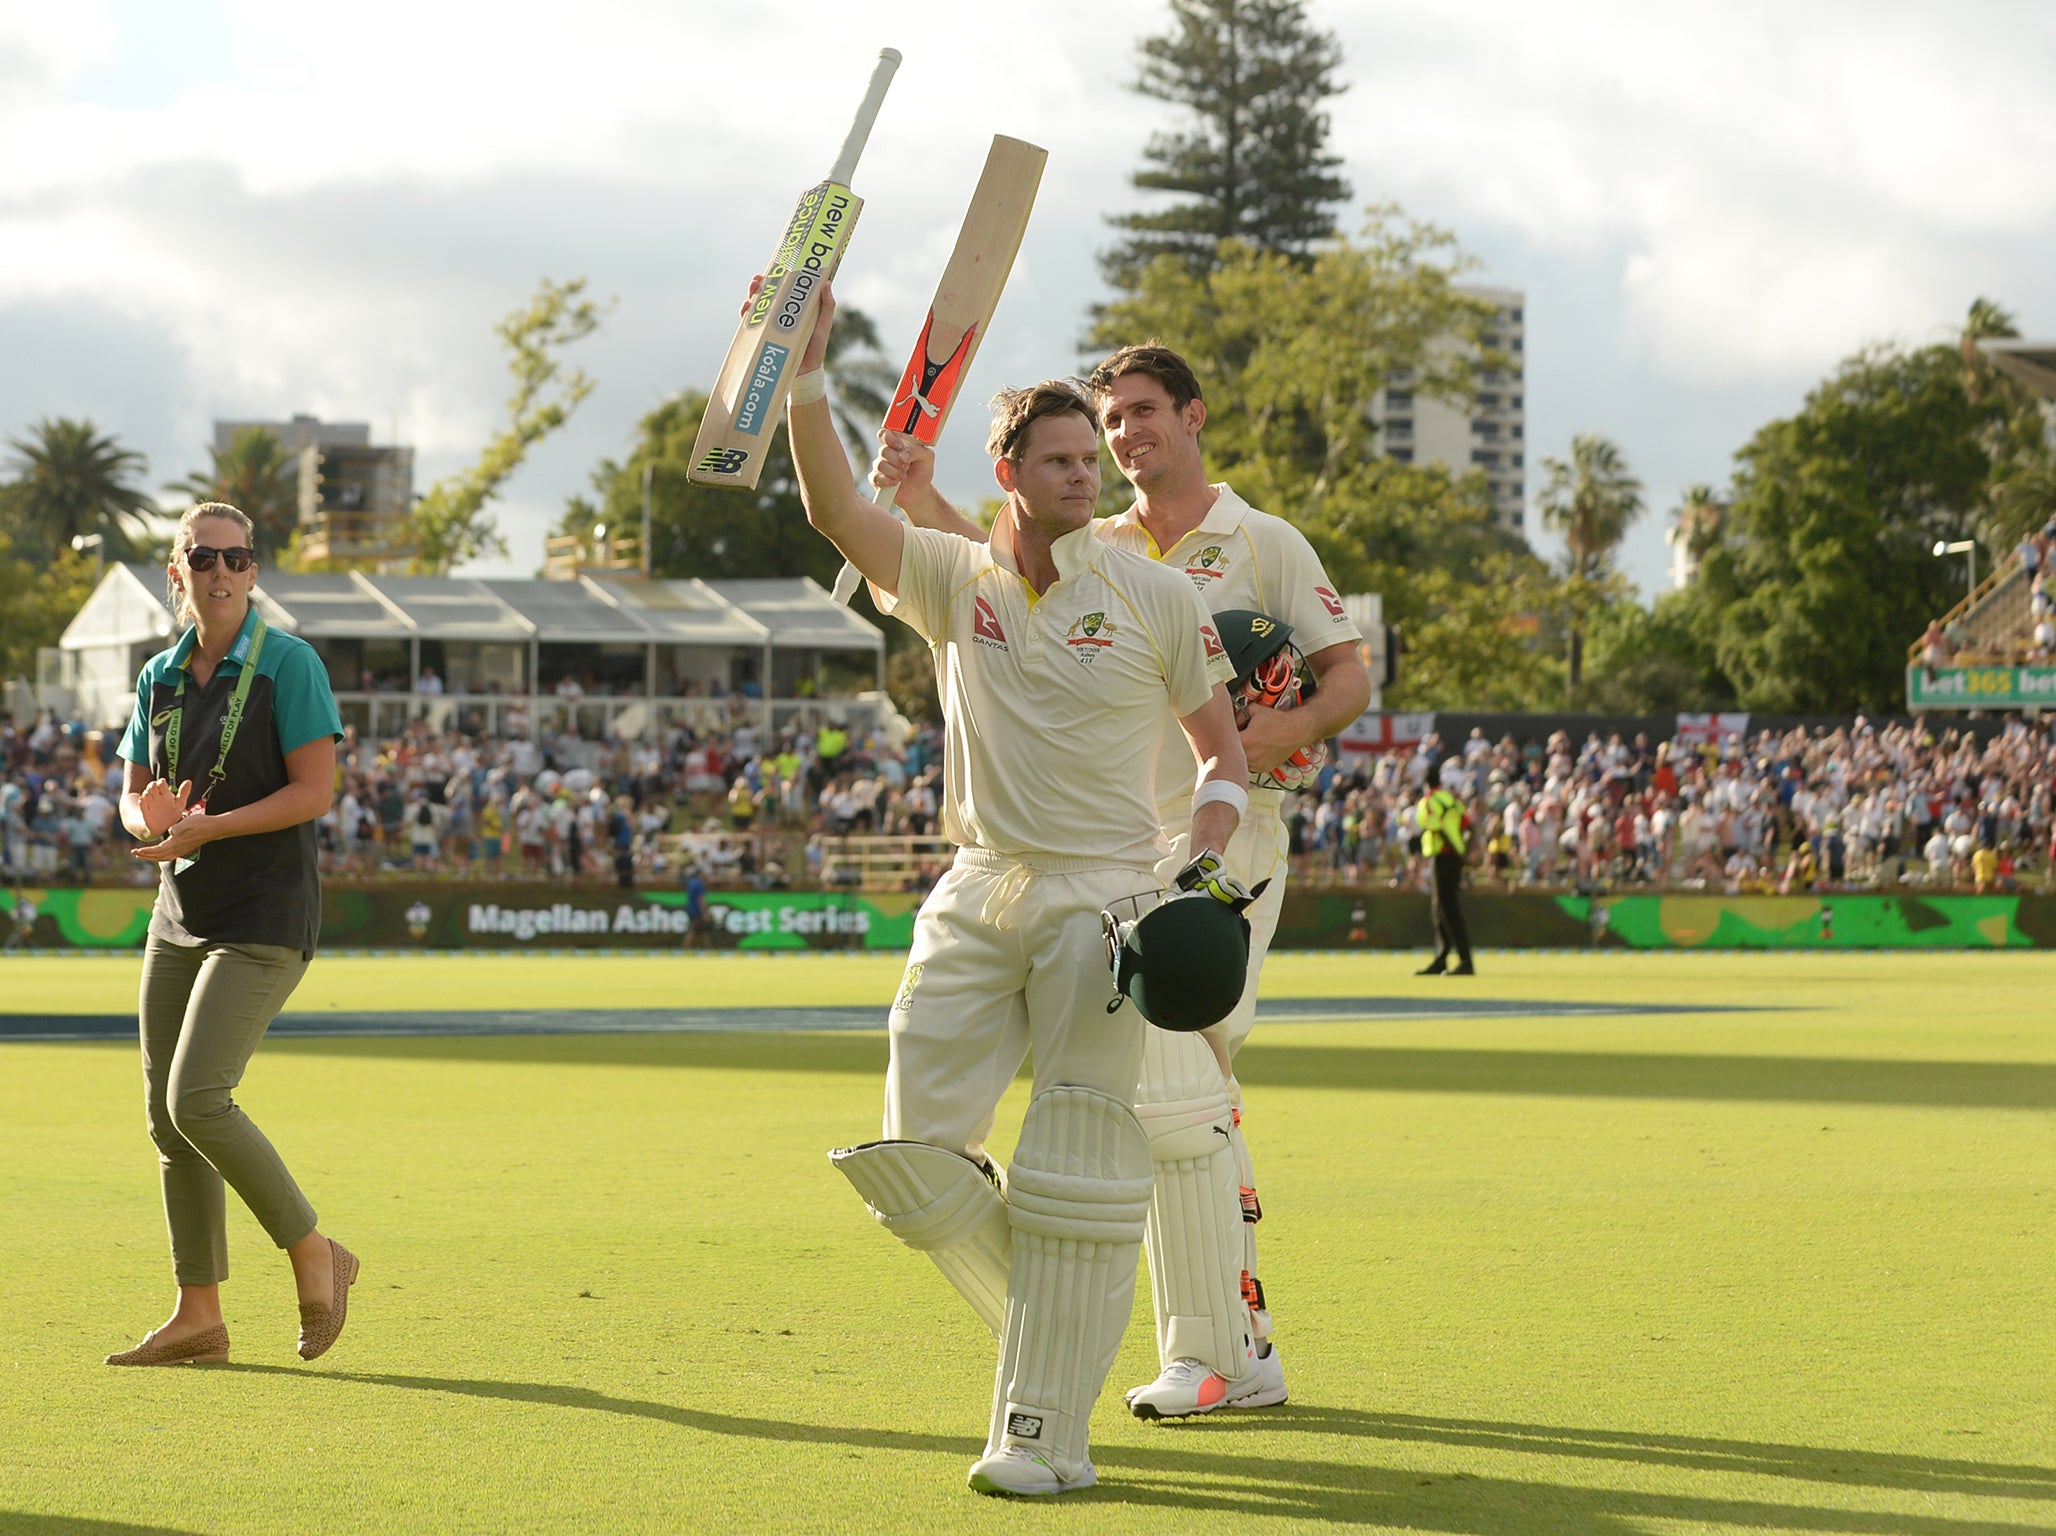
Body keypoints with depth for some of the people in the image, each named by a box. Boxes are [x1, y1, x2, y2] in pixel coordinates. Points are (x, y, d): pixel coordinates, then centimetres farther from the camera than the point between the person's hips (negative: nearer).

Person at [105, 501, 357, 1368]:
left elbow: (315, 790, -14)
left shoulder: (289, 664, -9)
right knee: (165, 1114, 5)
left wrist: (204, 830, -21)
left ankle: (314, 1256, 0)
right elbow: (132, 798, 14)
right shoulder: (160, 677, 9)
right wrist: (149, 817, -11)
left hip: (265, 921, -7)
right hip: (180, 916, 7)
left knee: (197, 1100, -17)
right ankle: (198, 1317, 12)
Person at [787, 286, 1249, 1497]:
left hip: (1105, 898, -3)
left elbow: (1223, 744, 8)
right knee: (914, 1152, -1)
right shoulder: (955, 579, 5)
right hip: (979, 897, 3)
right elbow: (837, 510, -9)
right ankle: (1063, 1326, 21)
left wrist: (1208, 863, -8)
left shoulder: (1154, 596, 0)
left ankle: (1048, 1430, -1)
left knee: (1076, 1170, -7)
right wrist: (806, 374, -20)